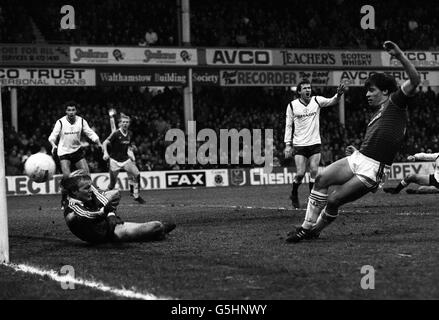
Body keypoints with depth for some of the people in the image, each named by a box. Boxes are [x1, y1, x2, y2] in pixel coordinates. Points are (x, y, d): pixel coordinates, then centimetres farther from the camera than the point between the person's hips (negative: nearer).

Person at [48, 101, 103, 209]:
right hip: (64, 152, -3)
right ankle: (64, 201, -3)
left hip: (77, 150, 3)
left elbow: (91, 133, -1)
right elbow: (52, 136, -11)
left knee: (86, 172, -7)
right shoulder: (60, 122, -12)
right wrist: (53, 145, -31)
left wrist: (99, 143, -13)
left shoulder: (81, 121, -5)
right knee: (66, 175, -18)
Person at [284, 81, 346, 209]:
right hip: (299, 144, -1)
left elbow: (331, 101, -15)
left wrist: (338, 95, -37)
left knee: (314, 171, -6)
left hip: (315, 143, 1)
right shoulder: (292, 105, -1)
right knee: (300, 173, -6)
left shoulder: (316, 101, 0)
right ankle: (294, 195, 19)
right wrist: (288, 144, -2)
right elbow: (288, 125, 4)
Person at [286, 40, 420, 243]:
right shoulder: (376, 116, 26)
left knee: (333, 200, -11)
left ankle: (313, 231, 9)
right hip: (357, 158, 8)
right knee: (322, 179, -13)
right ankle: (307, 226, -9)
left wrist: (399, 55, -22)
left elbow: (414, 80, -15)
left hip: (372, 169, -8)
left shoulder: (396, 103, 2)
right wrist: (355, 151, 14)